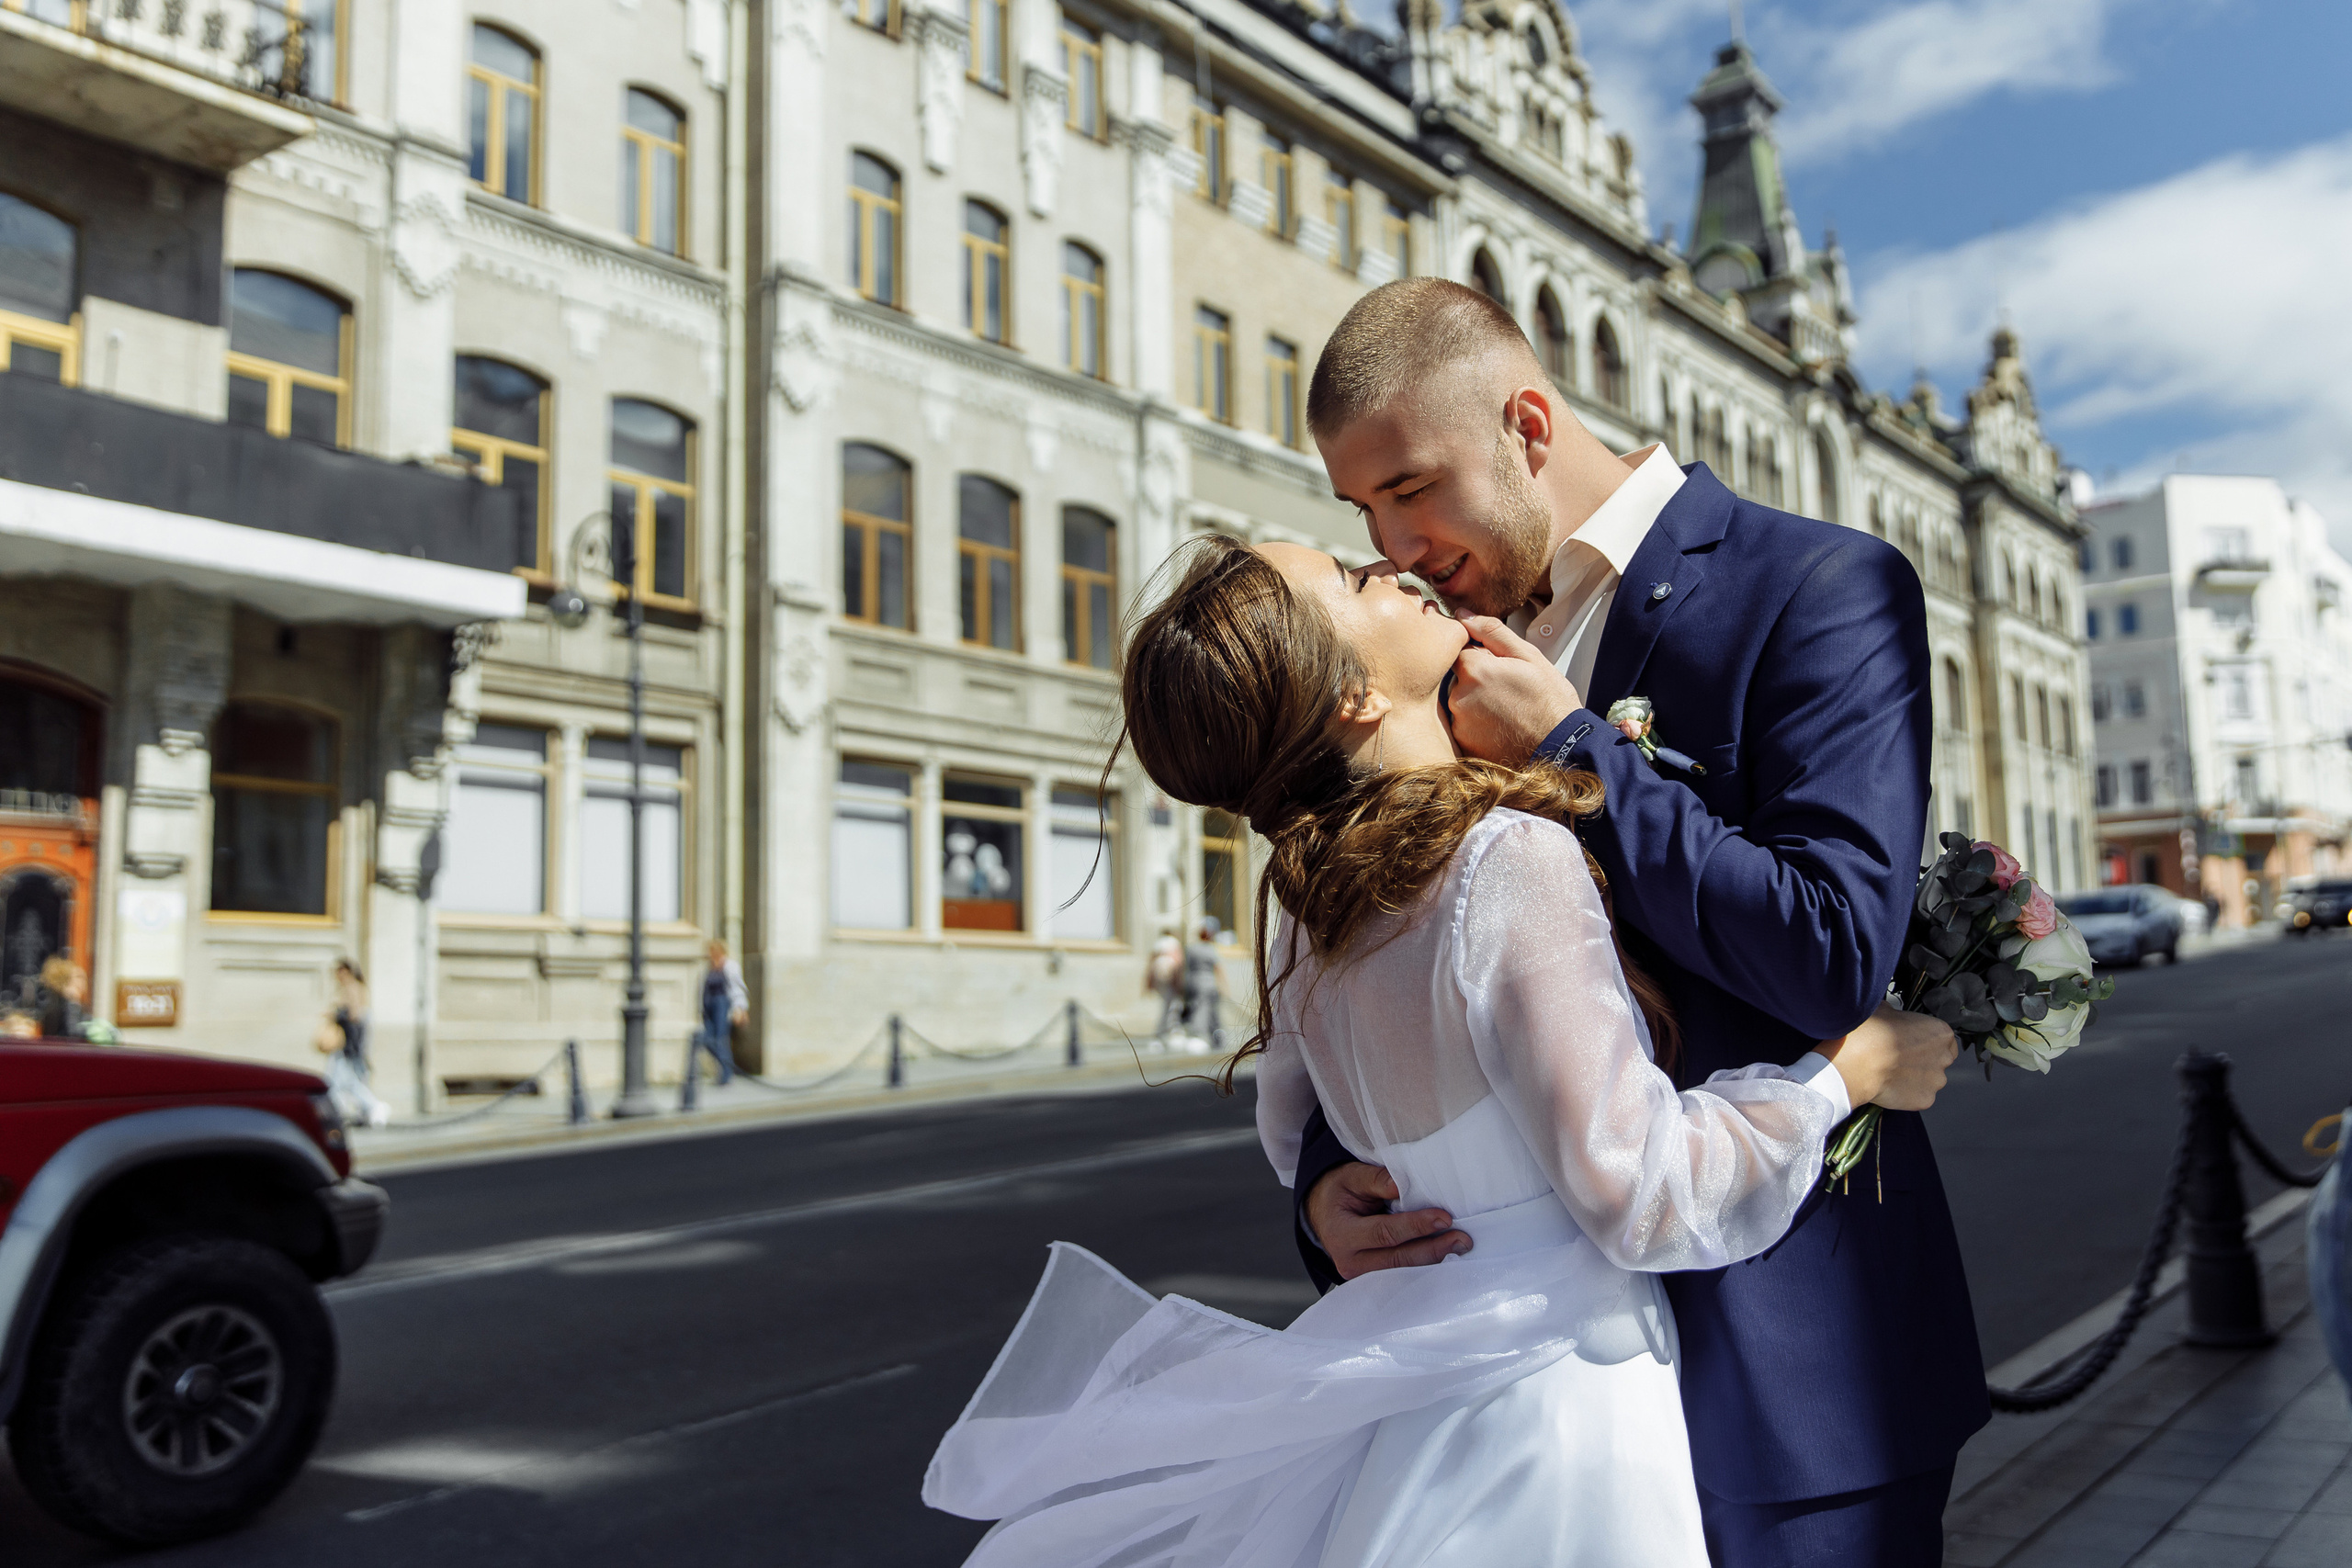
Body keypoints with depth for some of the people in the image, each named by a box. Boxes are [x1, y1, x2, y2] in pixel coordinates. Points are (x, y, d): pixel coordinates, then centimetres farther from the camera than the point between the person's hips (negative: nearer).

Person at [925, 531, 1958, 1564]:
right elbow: (1644, 1198, -22)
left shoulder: (1308, 901, 0)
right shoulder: (1514, 861, -23)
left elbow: (1293, 1138, 16)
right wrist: (1846, 1072, -10)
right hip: (1554, 1389, -7)